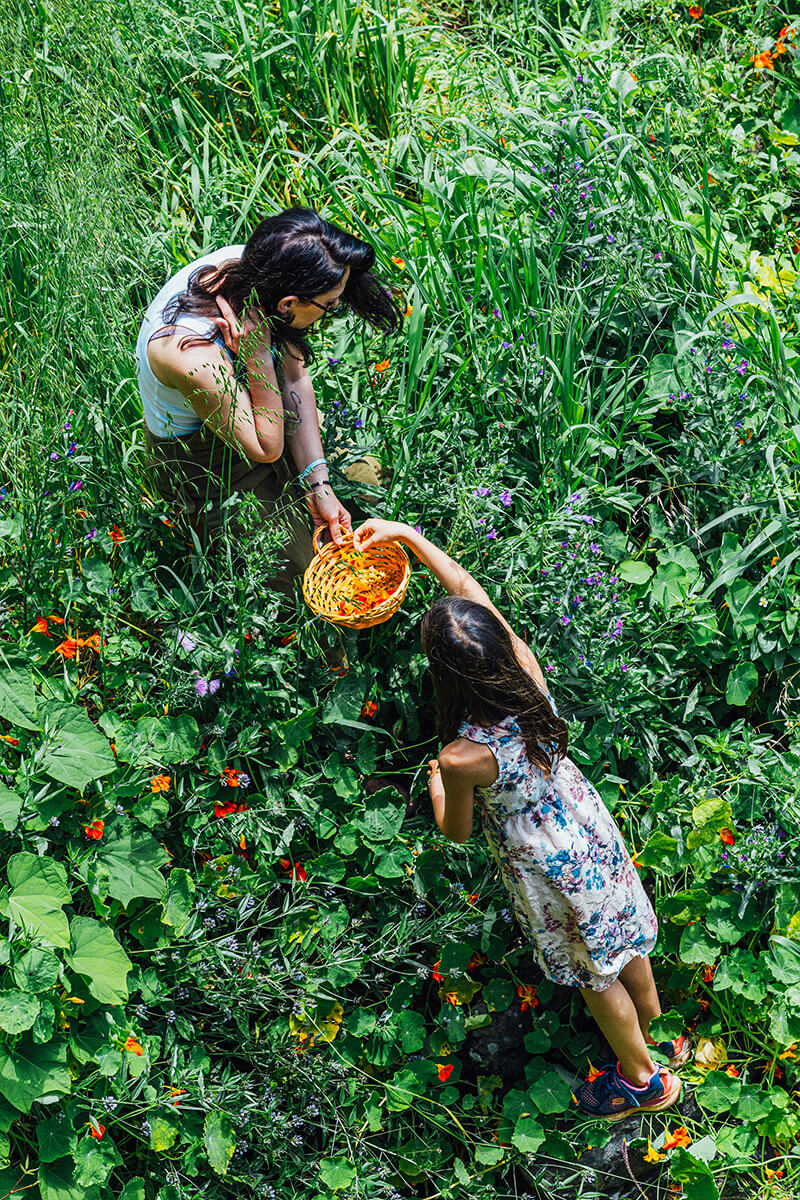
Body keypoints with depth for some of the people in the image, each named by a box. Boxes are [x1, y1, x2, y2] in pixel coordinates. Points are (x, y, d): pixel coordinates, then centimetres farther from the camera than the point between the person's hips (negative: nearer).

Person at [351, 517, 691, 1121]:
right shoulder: (526, 670, -24)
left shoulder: (462, 758, -37)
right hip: (590, 825, 6)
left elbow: (457, 832, -15)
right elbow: (469, 587, -9)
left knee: (593, 974, 21)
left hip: (543, 864, -5)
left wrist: (436, 782, 4)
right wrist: (405, 533, -2)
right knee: (622, 938, 29)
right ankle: (659, 1036, 56)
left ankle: (644, 1077, 45)